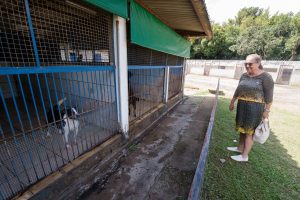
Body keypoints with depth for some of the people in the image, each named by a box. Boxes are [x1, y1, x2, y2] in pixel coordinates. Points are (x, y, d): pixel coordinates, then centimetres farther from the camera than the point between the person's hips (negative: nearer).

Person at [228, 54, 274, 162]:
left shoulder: (265, 77, -10)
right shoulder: (244, 75, 7)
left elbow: (269, 95, -11)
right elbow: (238, 90, 13)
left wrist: (267, 110, -13)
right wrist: (232, 102, 16)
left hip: (255, 108, -6)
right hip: (242, 106, 6)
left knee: (249, 131, 2)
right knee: (242, 128, 16)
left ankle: (244, 156, 14)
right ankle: (240, 148, 32)